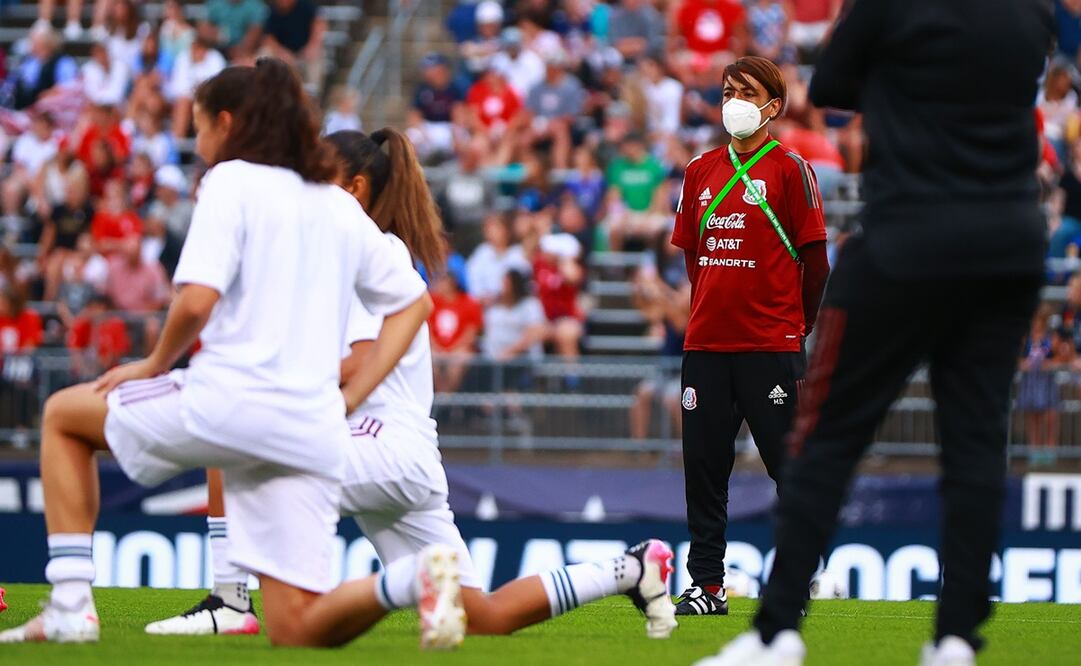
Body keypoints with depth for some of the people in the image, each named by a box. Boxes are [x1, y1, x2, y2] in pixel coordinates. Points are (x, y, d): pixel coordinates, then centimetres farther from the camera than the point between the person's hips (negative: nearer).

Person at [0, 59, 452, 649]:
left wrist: (156, 365, 6)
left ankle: (70, 608, 9)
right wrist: (350, 396, 19)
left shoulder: (232, 180, 0)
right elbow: (413, 302, 26)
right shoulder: (340, 206, 21)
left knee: (63, 413, 20)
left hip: (229, 402, -6)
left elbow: (196, 301, -12)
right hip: (314, 433, 6)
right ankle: (412, 578, -24)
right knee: (294, 631, 4)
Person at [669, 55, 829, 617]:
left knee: (789, 465, -2)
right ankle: (707, 585, 7)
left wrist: (798, 328, 0)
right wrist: (710, 313, 12)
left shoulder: (789, 170, -2)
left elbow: (815, 261, -2)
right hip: (706, 342, 5)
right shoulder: (701, 171, 12)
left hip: (772, 344, -5)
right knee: (703, 466, 3)